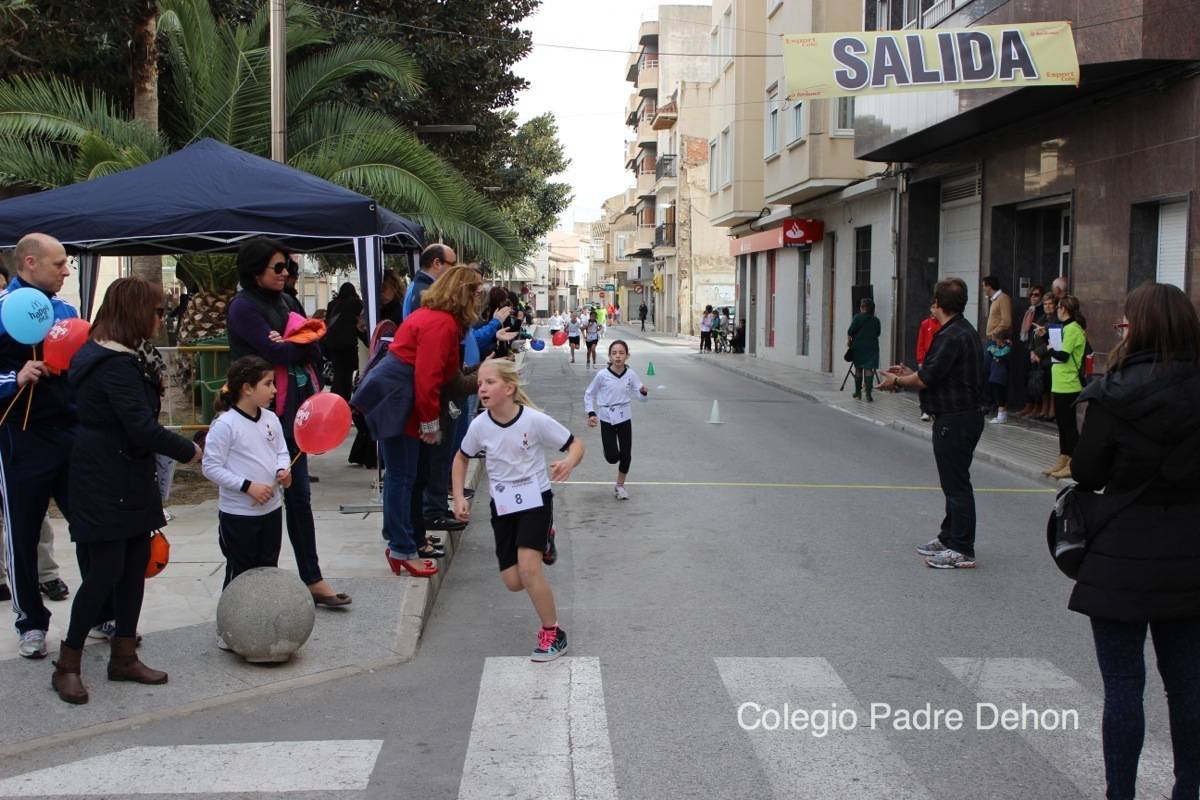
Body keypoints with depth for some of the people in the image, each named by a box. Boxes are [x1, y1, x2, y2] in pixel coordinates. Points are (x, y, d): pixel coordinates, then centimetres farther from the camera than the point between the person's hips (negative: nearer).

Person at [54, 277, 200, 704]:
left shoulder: (123, 358, 13)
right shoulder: (116, 365, -20)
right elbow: (142, 427, -23)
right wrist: (188, 451, -12)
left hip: (128, 480, 10)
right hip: (105, 484, -10)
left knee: (135, 564, 12)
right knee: (106, 570, -4)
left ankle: (124, 656, 22)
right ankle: (67, 665, 9)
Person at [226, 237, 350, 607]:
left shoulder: (285, 302, 13)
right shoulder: (244, 307, -9)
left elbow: (314, 351, 5)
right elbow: (278, 352, -19)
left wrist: (291, 345, -14)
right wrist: (302, 343, -1)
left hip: (293, 410, 8)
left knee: (298, 494, 10)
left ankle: (312, 579, 15)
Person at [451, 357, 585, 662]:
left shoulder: (535, 420, -19)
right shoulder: (480, 425, -10)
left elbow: (576, 444, -10)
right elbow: (461, 458, 9)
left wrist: (568, 463, -33)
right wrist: (459, 497, -1)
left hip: (536, 499, -4)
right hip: (502, 505, 4)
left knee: (528, 568, -20)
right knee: (513, 582, 3)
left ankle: (553, 634, -1)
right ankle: (542, 542, 34)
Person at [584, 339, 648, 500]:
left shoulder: (630, 374, -8)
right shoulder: (602, 375, -13)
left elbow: (640, 394, -4)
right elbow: (589, 394, 0)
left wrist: (643, 392, -27)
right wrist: (591, 413, -9)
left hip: (624, 418, 2)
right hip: (607, 419, -2)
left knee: (626, 455, 3)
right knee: (612, 457, -7)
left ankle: (620, 486, 25)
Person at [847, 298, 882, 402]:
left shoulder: (858, 317, -7)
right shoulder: (876, 320, 3)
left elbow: (850, 332, -9)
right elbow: (878, 333, 9)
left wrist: (849, 341, 7)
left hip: (858, 346, -1)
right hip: (872, 347, 1)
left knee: (858, 369, 13)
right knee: (869, 370, -3)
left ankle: (858, 392, 20)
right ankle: (868, 394, -13)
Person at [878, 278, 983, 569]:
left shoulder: (952, 336, -19)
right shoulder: (964, 331, 14)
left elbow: (927, 378, -21)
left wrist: (897, 380, -5)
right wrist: (909, 373, 19)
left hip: (954, 420, -11)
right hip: (960, 416, 11)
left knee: (956, 484, -6)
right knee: (954, 482, 18)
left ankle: (962, 550, -1)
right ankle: (949, 538, 29)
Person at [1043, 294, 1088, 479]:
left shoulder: (1071, 329, -16)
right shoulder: (1072, 327, 14)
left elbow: (1063, 355, -22)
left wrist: (1050, 350, -5)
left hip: (1067, 385, -10)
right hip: (1061, 384, 10)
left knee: (1068, 423, -5)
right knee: (1063, 422, 15)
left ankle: (1072, 464, 0)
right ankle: (1063, 460, 22)